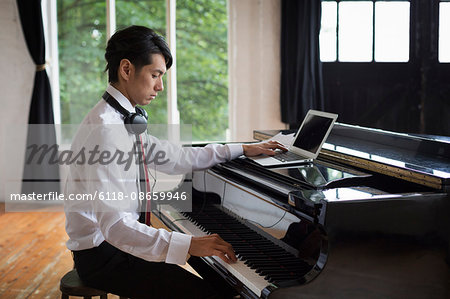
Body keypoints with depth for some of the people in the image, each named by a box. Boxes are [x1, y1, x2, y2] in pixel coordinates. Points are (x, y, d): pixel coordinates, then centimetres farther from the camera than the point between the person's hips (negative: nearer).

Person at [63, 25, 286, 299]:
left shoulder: (124, 119, 6)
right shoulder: (104, 130, -24)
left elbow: (175, 158, 13)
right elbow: (113, 224, -30)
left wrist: (242, 149, 15)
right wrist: (188, 244, -35)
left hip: (120, 238, 10)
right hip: (100, 255, -10)